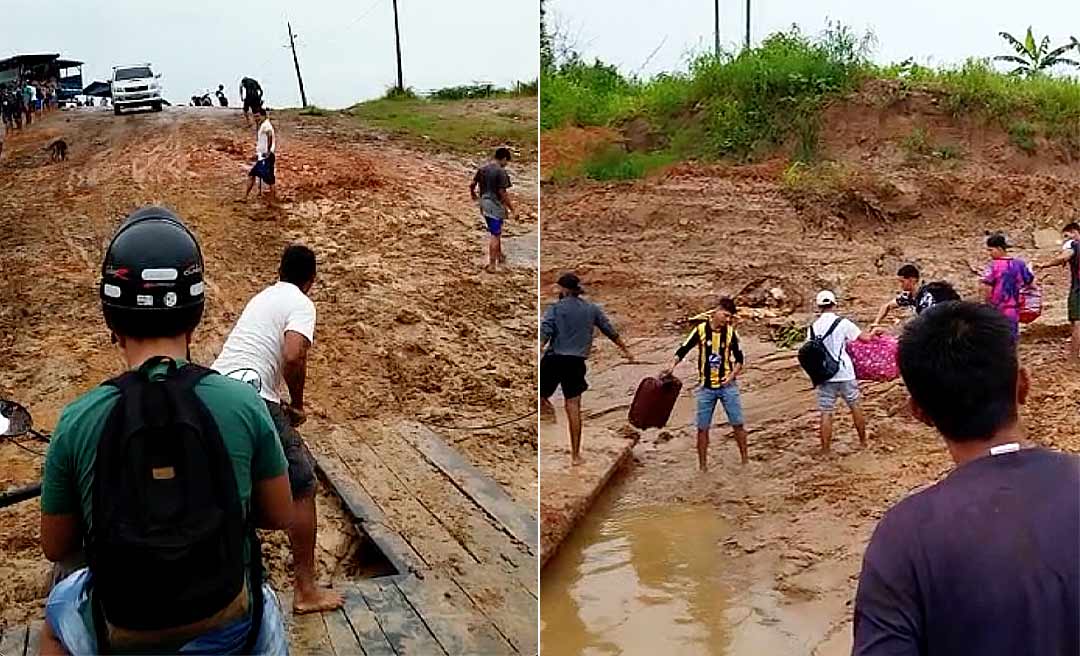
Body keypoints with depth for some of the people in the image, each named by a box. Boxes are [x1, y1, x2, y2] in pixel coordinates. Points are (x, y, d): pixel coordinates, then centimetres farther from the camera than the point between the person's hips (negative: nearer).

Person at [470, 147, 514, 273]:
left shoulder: (482, 168, 6)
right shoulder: (501, 171, -16)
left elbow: (471, 185, 11)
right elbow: (502, 192, -19)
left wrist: (473, 195, 31)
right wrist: (511, 206, -10)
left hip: (484, 205, 8)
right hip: (495, 206, -8)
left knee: (496, 232, 23)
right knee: (495, 235, 0)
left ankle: (500, 256, 37)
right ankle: (492, 264, 2)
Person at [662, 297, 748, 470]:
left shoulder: (730, 332, -2)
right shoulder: (700, 329, -7)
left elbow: (739, 358, 6)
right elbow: (683, 349, -3)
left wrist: (733, 375, -10)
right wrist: (672, 365, -19)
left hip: (727, 385, 1)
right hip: (706, 387, -1)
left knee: (738, 423, 3)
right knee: (703, 427, 3)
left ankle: (745, 460, 17)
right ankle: (702, 465, 13)